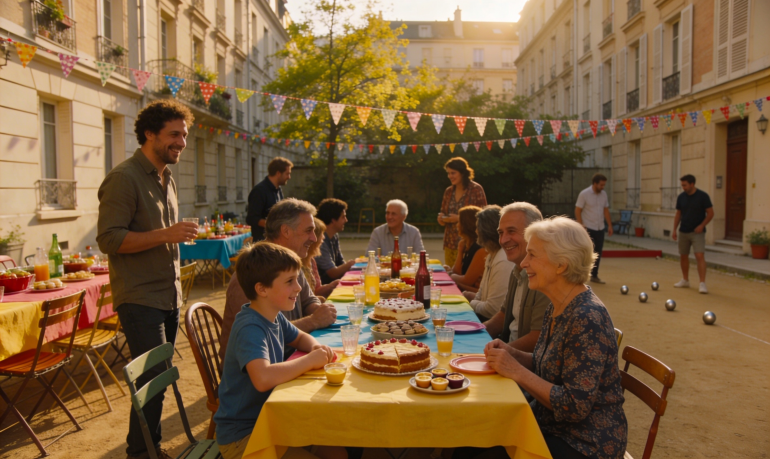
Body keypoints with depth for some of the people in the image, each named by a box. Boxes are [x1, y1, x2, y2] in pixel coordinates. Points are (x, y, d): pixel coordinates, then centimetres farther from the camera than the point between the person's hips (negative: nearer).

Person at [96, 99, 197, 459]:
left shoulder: (167, 180, 16)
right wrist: (166, 234, -26)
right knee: (154, 379, -6)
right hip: (140, 298, -8)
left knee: (159, 377, 15)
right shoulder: (125, 178, -12)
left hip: (168, 297, 8)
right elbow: (109, 239, -19)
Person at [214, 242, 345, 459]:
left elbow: (301, 338, 19)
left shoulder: (275, 317, -1)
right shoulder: (250, 328, -26)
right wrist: (310, 360, -28)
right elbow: (263, 378, -44)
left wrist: (316, 347, -5)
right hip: (241, 435, -8)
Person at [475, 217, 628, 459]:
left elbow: (575, 407, -25)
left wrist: (517, 371, -23)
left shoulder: (586, 319, -25)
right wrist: (513, 354, -5)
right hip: (552, 424, 8)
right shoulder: (557, 307, 2)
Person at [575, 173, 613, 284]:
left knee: (598, 253, 7)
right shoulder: (584, 194, -11)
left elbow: (606, 210, 14)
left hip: (600, 229, 6)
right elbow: (577, 211, -10)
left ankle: (594, 276, 17)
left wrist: (610, 225, 9)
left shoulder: (603, 194, 7)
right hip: (588, 229, -6)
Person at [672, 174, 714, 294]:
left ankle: (702, 284, -14)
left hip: (697, 232, -5)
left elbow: (710, 213, -5)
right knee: (683, 256, 11)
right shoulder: (681, 197, 4)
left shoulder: (703, 196, -9)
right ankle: (685, 280, 26)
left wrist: (702, 225, -16)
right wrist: (674, 230, 6)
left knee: (700, 256, -14)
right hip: (683, 232, 5)